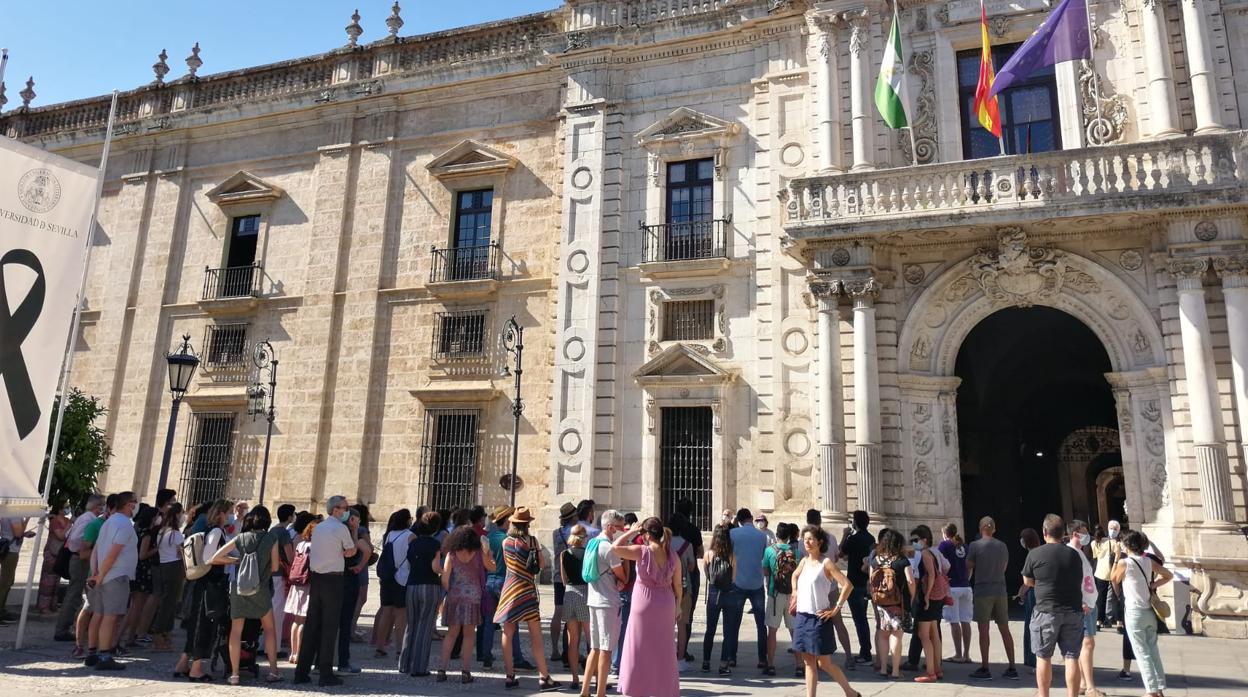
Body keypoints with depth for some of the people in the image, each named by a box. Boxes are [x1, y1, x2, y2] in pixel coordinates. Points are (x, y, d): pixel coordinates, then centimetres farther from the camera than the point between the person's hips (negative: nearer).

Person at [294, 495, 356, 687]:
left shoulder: (317, 528, 13)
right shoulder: (341, 528, -10)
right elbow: (352, 551, 1)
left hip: (315, 578, 7)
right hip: (333, 580, -7)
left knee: (311, 625, 10)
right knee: (330, 626, -1)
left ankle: (302, 672, 14)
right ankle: (325, 674, 2)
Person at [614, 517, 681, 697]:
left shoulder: (642, 551, -15)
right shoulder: (673, 556, -2)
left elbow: (615, 547, -15)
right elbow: (677, 586, 4)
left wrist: (631, 532, -5)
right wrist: (677, 608, 16)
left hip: (644, 605, -4)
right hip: (665, 606, 4)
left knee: (641, 651, 8)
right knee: (664, 651, 14)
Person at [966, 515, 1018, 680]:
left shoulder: (975, 546, -7)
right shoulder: (1003, 546, 7)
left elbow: (968, 568, 2)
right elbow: (1003, 569, 17)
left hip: (983, 591, -5)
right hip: (1000, 591, 5)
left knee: (983, 630, 0)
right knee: (1004, 629, 10)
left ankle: (984, 669, 2)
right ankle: (1012, 668, 13)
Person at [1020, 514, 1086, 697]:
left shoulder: (1035, 554, -6)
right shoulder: (1074, 554, 4)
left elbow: (1027, 582, 4)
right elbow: (1079, 583, 13)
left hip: (1046, 612, -3)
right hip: (1073, 612, 3)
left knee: (1043, 657, 9)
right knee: (1072, 658, 5)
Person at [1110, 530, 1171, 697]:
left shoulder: (1124, 562, -13)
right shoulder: (1148, 561, 3)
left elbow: (1114, 580, 2)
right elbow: (1169, 575, 10)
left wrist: (1116, 559, 8)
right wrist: (1152, 586, 8)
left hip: (1134, 612, -6)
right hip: (1149, 611, 6)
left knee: (1142, 653, 1)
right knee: (1153, 651, 13)